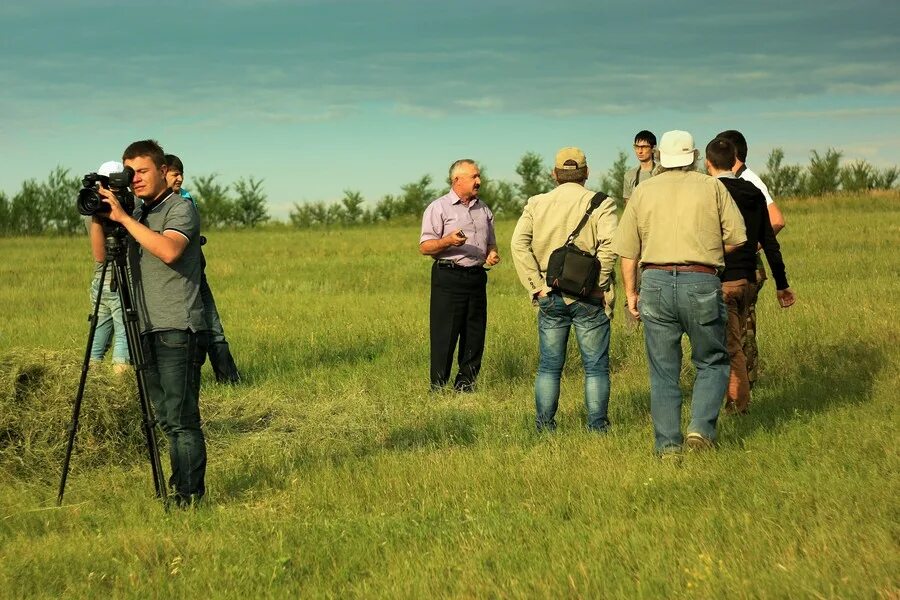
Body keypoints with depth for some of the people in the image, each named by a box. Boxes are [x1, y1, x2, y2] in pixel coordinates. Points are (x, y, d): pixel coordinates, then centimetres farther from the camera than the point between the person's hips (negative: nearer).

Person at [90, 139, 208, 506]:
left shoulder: (180, 210, -7)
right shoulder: (138, 214, 17)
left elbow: (168, 251, -25)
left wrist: (122, 217, -23)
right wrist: (98, 217, 0)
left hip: (178, 331, -8)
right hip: (148, 331, 8)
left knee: (181, 418, -10)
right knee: (166, 419, 11)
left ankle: (190, 497, -8)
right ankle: (177, 488, 18)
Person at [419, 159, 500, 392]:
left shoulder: (484, 209, 18)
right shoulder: (439, 208, -2)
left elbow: (490, 242, 27)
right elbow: (425, 247, -6)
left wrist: (493, 253, 4)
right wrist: (448, 241, -24)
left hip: (477, 276, 6)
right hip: (448, 277, -6)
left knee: (475, 335, 6)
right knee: (444, 336, -6)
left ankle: (465, 386, 15)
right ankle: (439, 388, -1)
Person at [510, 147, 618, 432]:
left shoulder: (536, 204, 6)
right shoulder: (602, 204, -2)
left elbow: (519, 244, -6)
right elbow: (609, 244, -19)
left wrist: (536, 286, -4)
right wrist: (599, 284, -10)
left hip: (550, 298, 3)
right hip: (588, 300, -2)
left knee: (549, 366, 10)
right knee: (596, 366, 6)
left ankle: (545, 426, 12)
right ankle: (597, 426, 6)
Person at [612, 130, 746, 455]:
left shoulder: (643, 191, 10)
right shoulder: (712, 187, 5)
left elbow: (627, 250, 7)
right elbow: (736, 239, 1)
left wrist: (630, 292, 16)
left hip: (656, 282, 2)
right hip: (702, 283, -2)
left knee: (663, 372, 9)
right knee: (712, 362, 14)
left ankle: (668, 446, 9)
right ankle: (701, 427, -4)